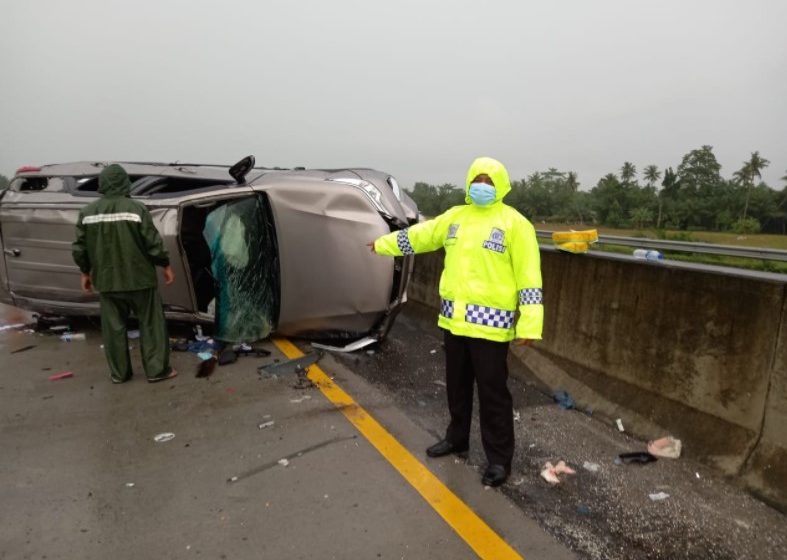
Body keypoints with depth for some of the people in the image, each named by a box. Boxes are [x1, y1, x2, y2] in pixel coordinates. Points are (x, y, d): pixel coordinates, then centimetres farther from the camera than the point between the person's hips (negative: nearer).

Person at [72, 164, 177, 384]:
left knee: (113, 327, 14)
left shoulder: (87, 213, 2)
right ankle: (157, 370, 10)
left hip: (106, 280, 4)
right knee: (151, 324, 7)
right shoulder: (135, 209, -11)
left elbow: (80, 248, 7)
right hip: (138, 278, -4)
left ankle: (118, 372, 22)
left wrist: (85, 272, 20)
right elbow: (153, 243, -11)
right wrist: (166, 265, 2)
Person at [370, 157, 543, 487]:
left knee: (492, 392, 2)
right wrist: (384, 244, 29)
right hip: (454, 319, 6)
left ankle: (499, 459, 18)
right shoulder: (455, 216, 10)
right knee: (456, 384, 19)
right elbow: (419, 235, 22)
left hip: (489, 323, -6)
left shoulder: (514, 224, -8)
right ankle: (457, 437, 39)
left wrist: (529, 325, -16)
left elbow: (529, 277, -11)